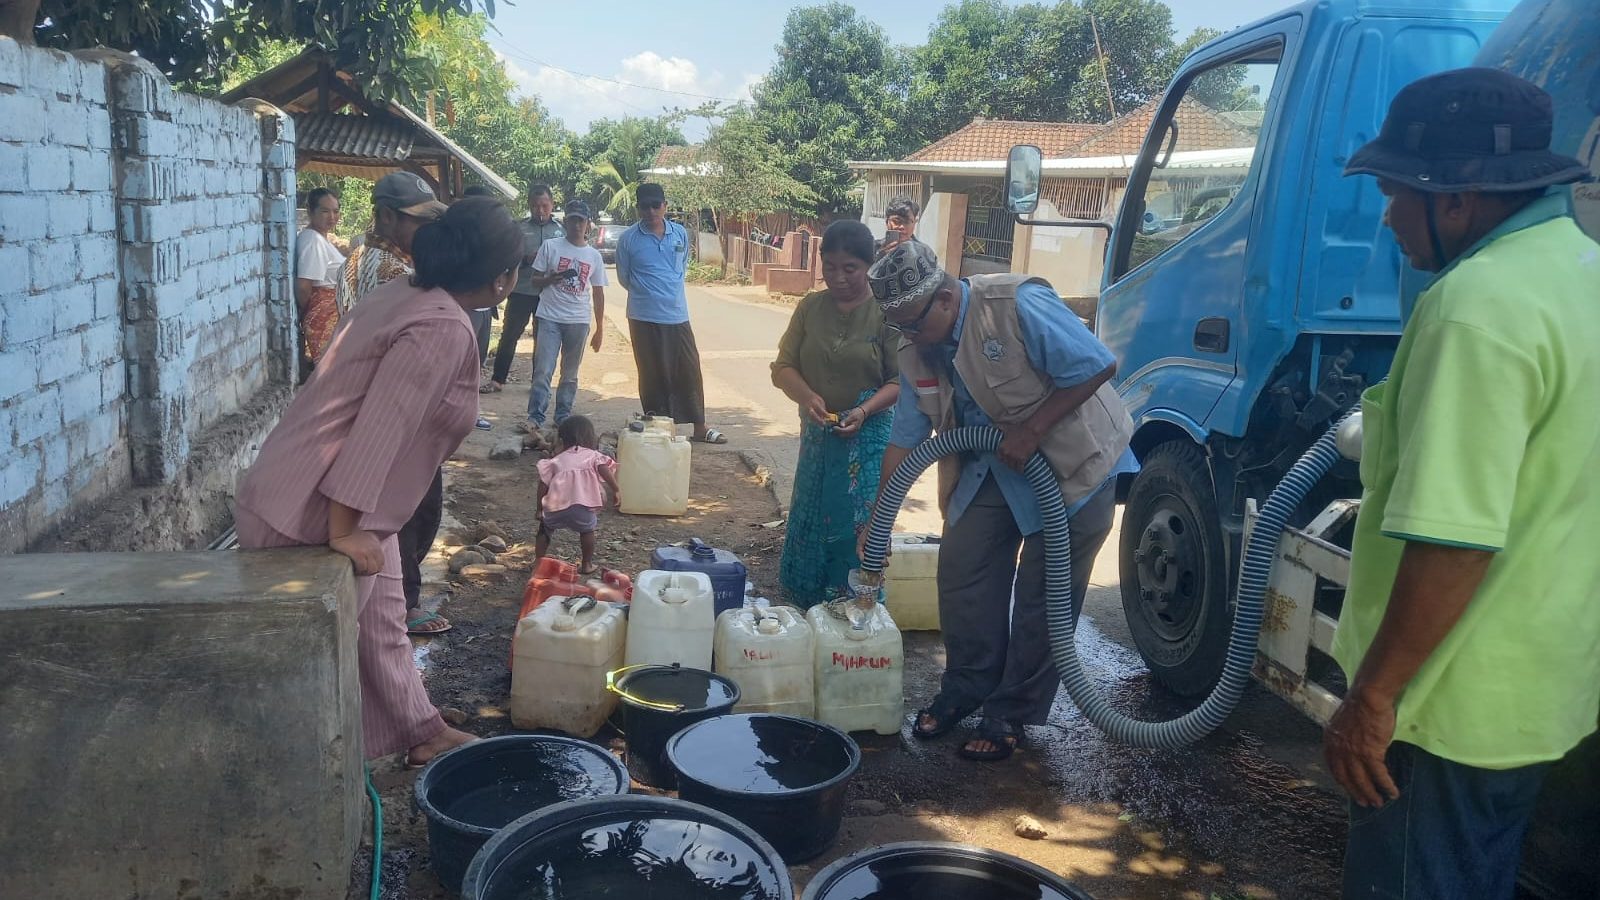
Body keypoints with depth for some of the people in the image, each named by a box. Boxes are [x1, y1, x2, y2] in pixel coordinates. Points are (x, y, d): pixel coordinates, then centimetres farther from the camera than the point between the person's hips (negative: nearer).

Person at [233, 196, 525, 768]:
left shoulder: (408, 294, 6)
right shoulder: (443, 331, -23)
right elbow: (379, 431, -27)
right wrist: (342, 533, -23)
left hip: (350, 510, 10)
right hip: (311, 514, -10)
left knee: (383, 624, 21)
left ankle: (421, 733, 37)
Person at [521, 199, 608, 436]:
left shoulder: (594, 256, 8)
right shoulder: (550, 246, 2)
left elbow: (598, 294, 11)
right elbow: (534, 280, 5)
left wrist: (600, 329, 9)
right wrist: (550, 279, -18)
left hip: (578, 321, 3)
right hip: (549, 318, -2)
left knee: (570, 374, 10)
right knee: (543, 371, -9)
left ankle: (563, 417, 20)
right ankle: (535, 417, -6)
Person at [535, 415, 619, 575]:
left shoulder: (556, 460, 23)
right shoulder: (593, 455, 19)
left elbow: (543, 485, 15)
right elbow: (604, 469, -2)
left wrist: (540, 509, 21)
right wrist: (616, 490, -7)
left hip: (555, 507, 2)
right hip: (583, 505, -2)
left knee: (545, 530, 28)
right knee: (588, 529, 26)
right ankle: (586, 565, 27)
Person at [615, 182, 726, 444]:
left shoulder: (681, 234, 4)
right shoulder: (628, 239, -5)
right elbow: (624, 277, 6)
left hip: (678, 314, 3)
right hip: (644, 317, -3)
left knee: (689, 370, 5)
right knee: (652, 374, 4)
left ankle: (699, 426, 15)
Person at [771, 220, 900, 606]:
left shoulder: (887, 312, -10)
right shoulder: (810, 307, 2)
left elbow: (900, 380, -10)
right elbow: (783, 367, 1)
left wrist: (865, 410, -26)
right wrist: (808, 396, -19)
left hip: (868, 440, -4)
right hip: (817, 437, 4)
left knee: (858, 534, -1)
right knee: (810, 529, 10)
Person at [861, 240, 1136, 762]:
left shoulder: (1019, 306, -26)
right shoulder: (918, 352, -4)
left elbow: (1098, 367, -25)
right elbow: (905, 440, 0)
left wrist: (1030, 431, -26)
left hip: (1072, 464, -6)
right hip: (991, 470, 6)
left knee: (1044, 596, -1)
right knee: (961, 573, 2)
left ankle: (1012, 713, 13)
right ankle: (965, 689, 22)